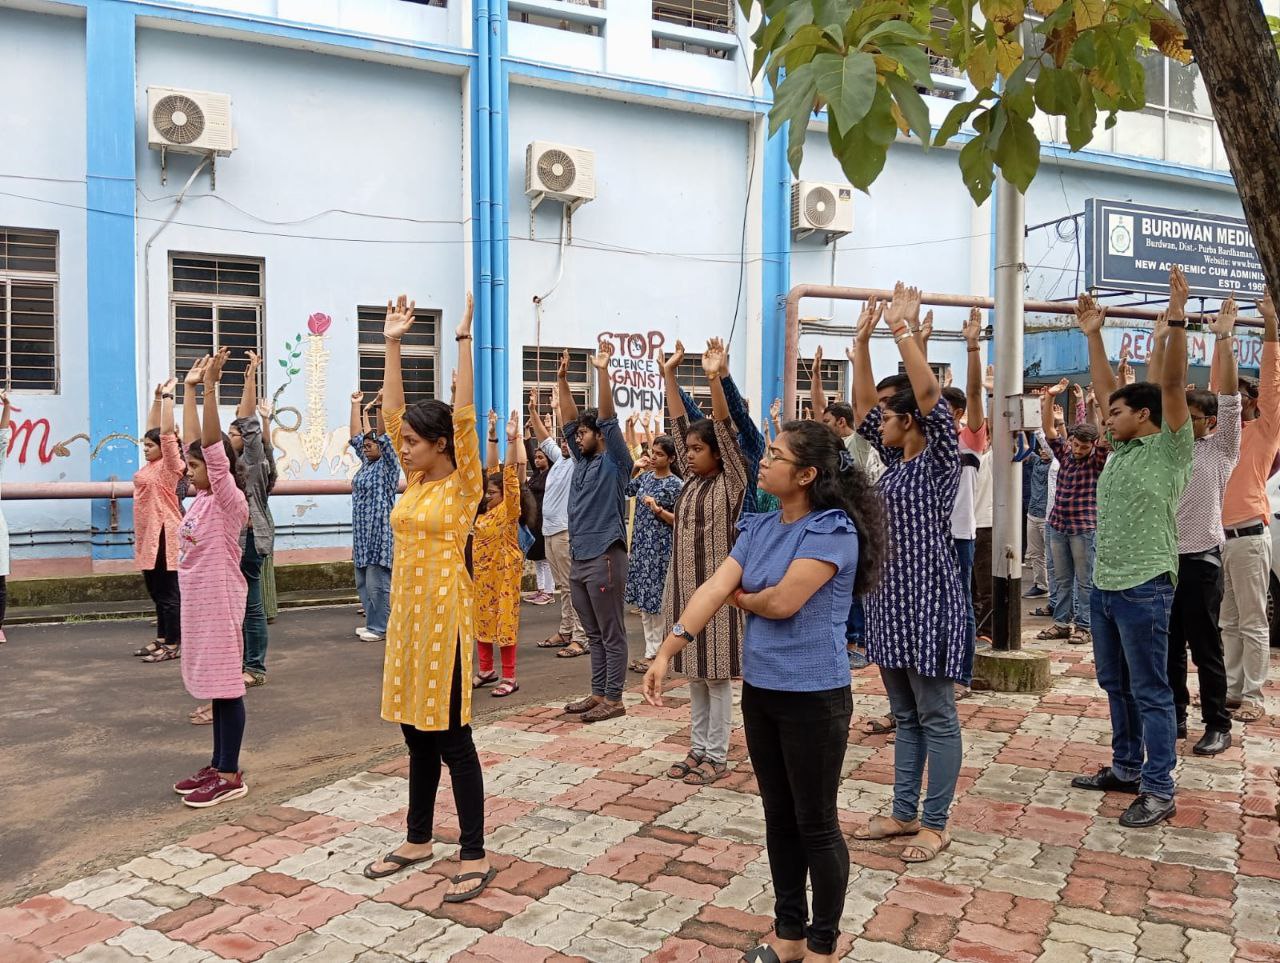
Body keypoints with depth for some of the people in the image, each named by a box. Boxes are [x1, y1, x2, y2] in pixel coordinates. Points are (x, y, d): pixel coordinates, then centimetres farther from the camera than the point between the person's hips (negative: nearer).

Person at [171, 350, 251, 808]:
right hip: (198, 602, 9)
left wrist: (210, 387, -28)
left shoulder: (228, 500, -13)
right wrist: (190, 388, 12)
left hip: (220, 603, -9)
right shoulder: (201, 498, 8)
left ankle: (231, 775, 5)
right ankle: (218, 766, 22)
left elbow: (213, 446, -23)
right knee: (211, 683, 13)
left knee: (226, 684, -2)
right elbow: (195, 442, 12)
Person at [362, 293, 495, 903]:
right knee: (415, 731, 15)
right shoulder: (413, 480, 8)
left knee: (451, 736, -2)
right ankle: (418, 840, 29)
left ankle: (474, 858, 8)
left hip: (443, 613, -7)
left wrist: (464, 339, -20)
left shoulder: (464, 483, -9)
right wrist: (392, 344, 6)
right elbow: (391, 411, 9)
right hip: (405, 612, 8)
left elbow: (464, 415, -19)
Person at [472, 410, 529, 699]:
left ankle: (509, 677, 3)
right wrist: (492, 436, 10)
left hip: (504, 570, -8)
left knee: (505, 619, -3)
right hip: (482, 570, 8)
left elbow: (510, 476, -17)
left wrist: (512, 439, -23)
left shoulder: (509, 509, -10)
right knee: (482, 617, 13)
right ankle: (486, 669, 26)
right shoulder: (486, 510, 8)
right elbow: (492, 469, 10)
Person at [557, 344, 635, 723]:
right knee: (594, 635, 14)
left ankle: (614, 699, 6)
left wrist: (602, 371, -19)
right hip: (578, 559, 8)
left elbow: (608, 417, -14)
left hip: (605, 558, -8)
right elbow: (569, 421, 15)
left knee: (612, 635, 0)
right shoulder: (582, 461, 14)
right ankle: (598, 694, 22)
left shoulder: (614, 461, -4)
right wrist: (562, 380, 9)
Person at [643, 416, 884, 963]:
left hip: (813, 695, -7)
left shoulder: (834, 529, -16)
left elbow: (782, 601, -24)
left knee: (816, 824, 7)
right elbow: (714, 588, -5)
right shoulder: (758, 528, 5)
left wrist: (741, 598, -2)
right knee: (779, 816, 18)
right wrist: (667, 651, -14)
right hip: (759, 689, 7)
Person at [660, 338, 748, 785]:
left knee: (717, 675, 2)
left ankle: (717, 756, 12)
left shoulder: (731, 483, -7)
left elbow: (726, 431, -19)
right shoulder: (690, 481, 9)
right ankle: (698, 748, 25)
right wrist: (670, 374, 6)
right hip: (684, 587, 7)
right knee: (694, 674, 14)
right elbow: (678, 425, 9)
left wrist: (715, 378, -29)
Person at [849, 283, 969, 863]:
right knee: (904, 715, 15)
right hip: (890, 598, 9)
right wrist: (863, 339, 10)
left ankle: (935, 825, 12)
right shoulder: (894, 461, 12)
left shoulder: (939, 461, -8)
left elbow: (928, 394, -21)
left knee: (935, 717, 2)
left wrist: (902, 327, -20)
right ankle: (904, 813, 25)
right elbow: (863, 404, 13)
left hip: (928, 600, -8)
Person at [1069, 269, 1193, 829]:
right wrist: (1093, 335, 17)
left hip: (1144, 586, -8)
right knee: (1116, 685, 16)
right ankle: (1125, 768, 29)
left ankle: (1159, 790, 7)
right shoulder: (1121, 448, 12)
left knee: (1150, 691, -1)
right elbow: (1104, 387, 17)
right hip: (1104, 584, 8)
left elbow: (1173, 384, -16)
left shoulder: (1170, 448, -6)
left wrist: (1176, 320, -22)